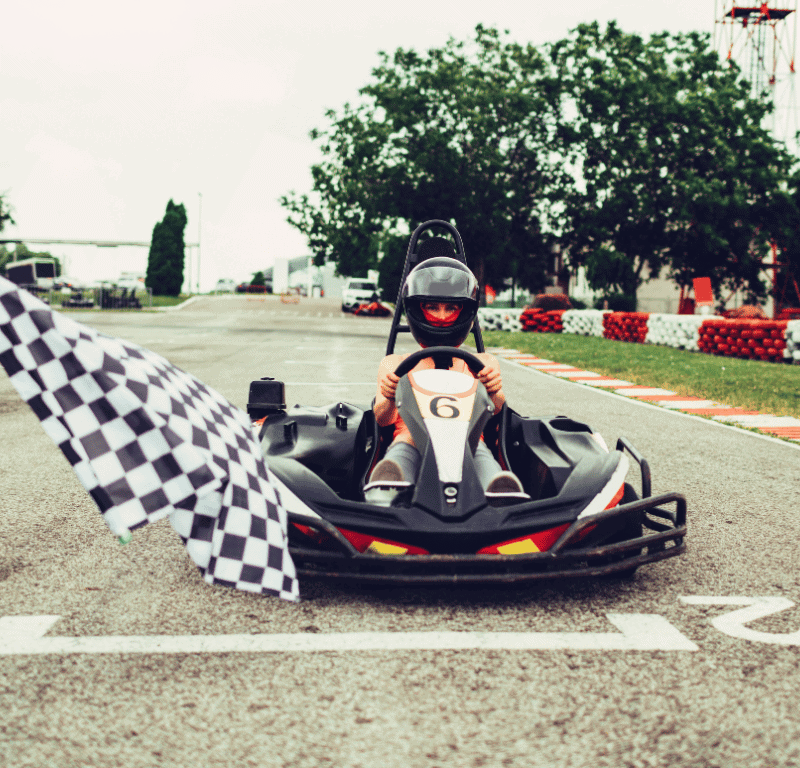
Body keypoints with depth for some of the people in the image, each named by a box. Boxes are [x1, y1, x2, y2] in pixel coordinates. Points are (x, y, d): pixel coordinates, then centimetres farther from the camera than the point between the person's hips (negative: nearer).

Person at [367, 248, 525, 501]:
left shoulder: (483, 363, 29)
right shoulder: (394, 364, 29)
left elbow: (495, 408, 8)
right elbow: (382, 418, 11)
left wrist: (492, 393, -18)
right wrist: (389, 400, -14)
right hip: (410, 442, -1)